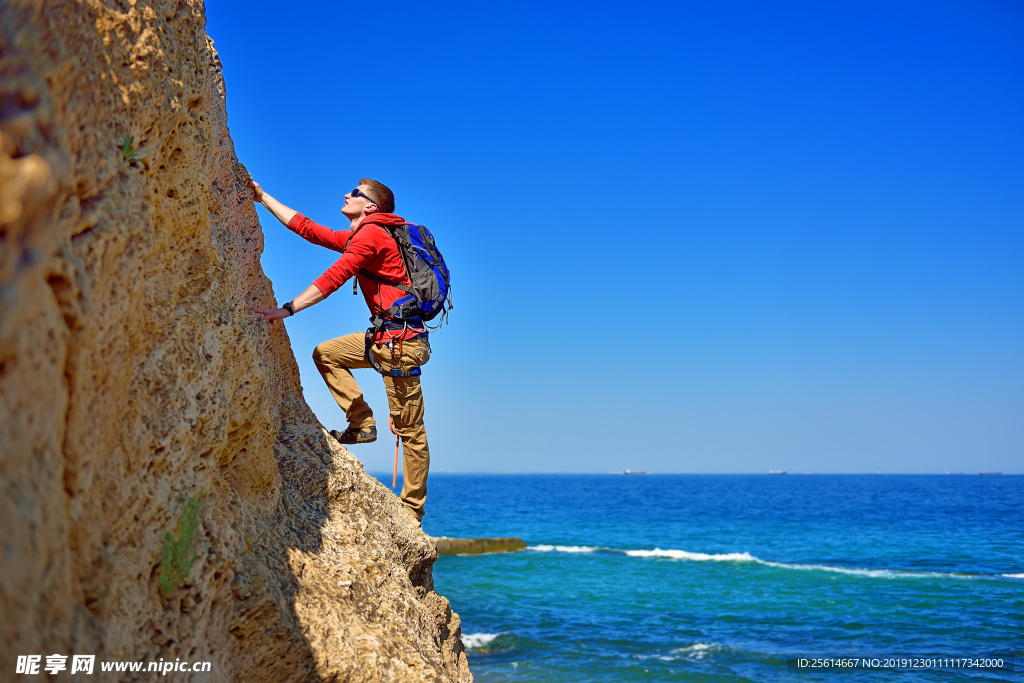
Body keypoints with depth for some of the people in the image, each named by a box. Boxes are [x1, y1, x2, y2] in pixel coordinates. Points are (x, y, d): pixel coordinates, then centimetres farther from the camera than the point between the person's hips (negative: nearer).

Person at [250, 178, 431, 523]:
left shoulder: (370, 234, -11)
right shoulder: (356, 237, 20)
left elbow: (333, 278, -21)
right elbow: (307, 228, 23)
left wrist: (287, 310, -24)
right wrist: (262, 197, 25)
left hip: (401, 339, -10)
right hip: (385, 335, 10)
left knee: (409, 429, -4)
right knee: (325, 354, 18)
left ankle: (411, 511, 2)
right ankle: (362, 424, 9)